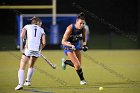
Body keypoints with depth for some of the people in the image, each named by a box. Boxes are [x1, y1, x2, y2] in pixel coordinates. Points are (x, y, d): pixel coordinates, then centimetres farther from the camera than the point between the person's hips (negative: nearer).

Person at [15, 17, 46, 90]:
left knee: (22, 67, -1)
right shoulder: (41, 30, 18)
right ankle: (28, 81, 39)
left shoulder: (27, 26, 14)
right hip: (37, 50, 3)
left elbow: (22, 36, -2)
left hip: (28, 48, -3)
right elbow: (44, 43, 9)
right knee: (31, 66, 29)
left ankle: (20, 84, -19)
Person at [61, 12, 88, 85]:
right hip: (68, 46, -6)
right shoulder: (70, 28, -30)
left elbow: (84, 39, 3)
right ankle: (82, 79, 9)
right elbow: (63, 41, -27)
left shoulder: (83, 29, -15)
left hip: (77, 45, 6)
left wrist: (84, 45, -19)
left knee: (78, 64, 9)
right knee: (77, 65, -13)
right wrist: (71, 45, -42)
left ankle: (65, 62, 36)